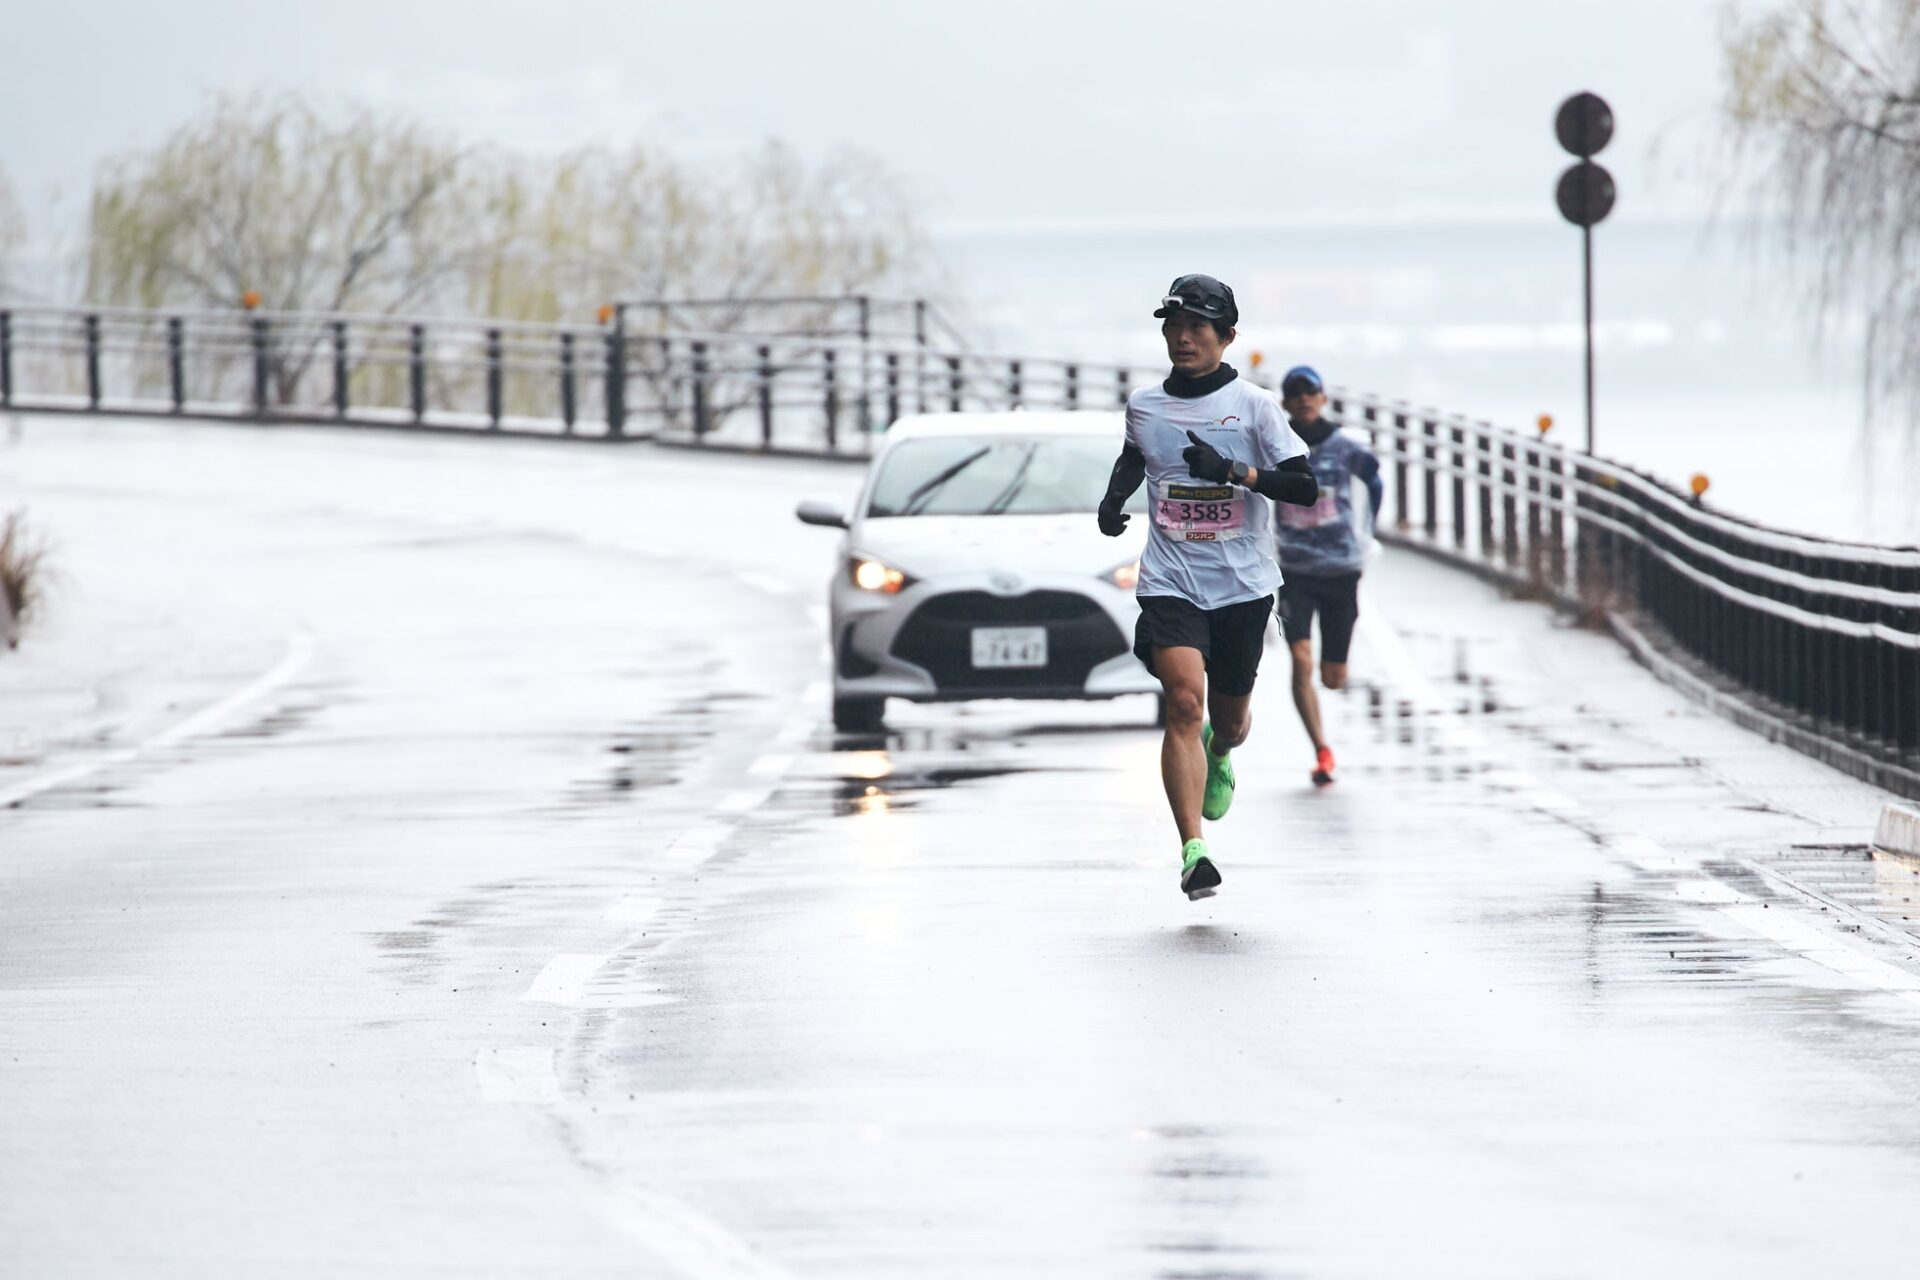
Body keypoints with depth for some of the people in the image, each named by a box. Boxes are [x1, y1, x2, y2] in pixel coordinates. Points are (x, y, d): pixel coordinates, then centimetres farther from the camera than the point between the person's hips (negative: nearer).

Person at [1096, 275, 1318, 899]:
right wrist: (1113, 498, 8)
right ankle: (1193, 851, -22)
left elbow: (1305, 486, -9)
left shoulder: (1252, 404, -4)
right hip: (1170, 582, 0)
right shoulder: (1144, 405, 6)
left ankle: (1218, 757, 54)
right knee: (1185, 702, -19)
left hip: (1242, 584, 0)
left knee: (1229, 717, 13)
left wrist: (1235, 471, -22)